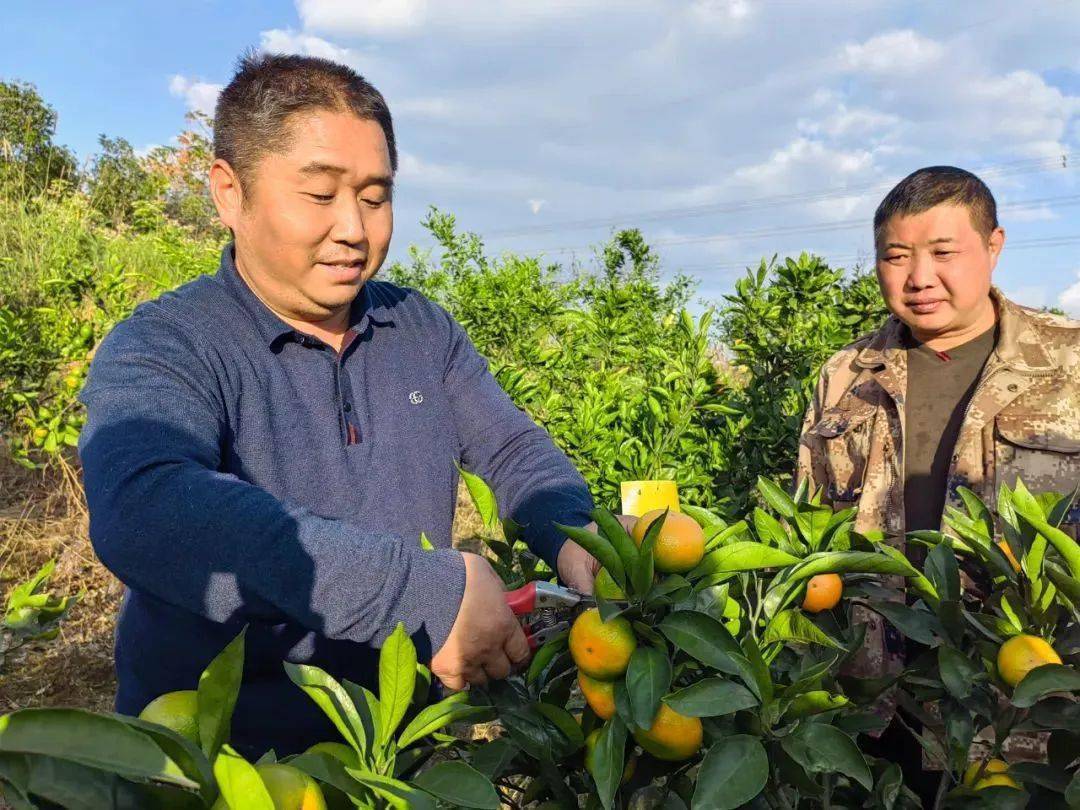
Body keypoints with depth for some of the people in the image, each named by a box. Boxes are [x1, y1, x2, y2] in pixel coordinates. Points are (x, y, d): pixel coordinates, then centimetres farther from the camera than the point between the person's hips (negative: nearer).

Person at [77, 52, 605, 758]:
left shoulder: (424, 329, 4)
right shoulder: (159, 350, -13)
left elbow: (514, 450, 7)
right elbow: (142, 515, -31)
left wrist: (571, 538, -15)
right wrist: (425, 590, -36)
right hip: (216, 753, -2)